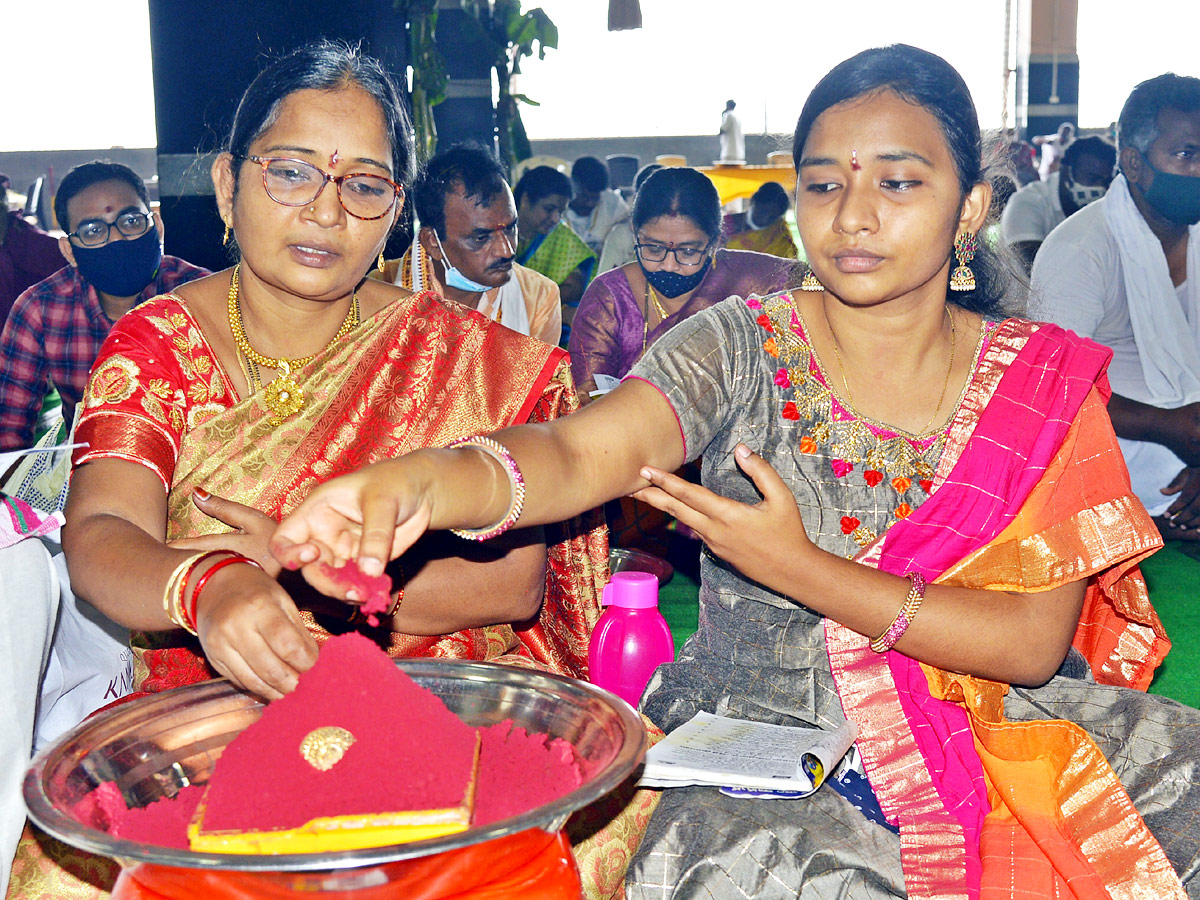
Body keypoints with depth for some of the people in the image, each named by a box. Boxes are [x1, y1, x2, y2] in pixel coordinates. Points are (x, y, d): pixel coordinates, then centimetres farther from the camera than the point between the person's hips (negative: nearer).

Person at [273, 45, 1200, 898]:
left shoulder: (1046, 382, 0)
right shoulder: (742, 350, -4)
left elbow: (1033, 642, -8)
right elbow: (583, 452, -23)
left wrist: (800, 569, -19)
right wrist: (424, 480, -45)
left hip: (984, 731, 4)